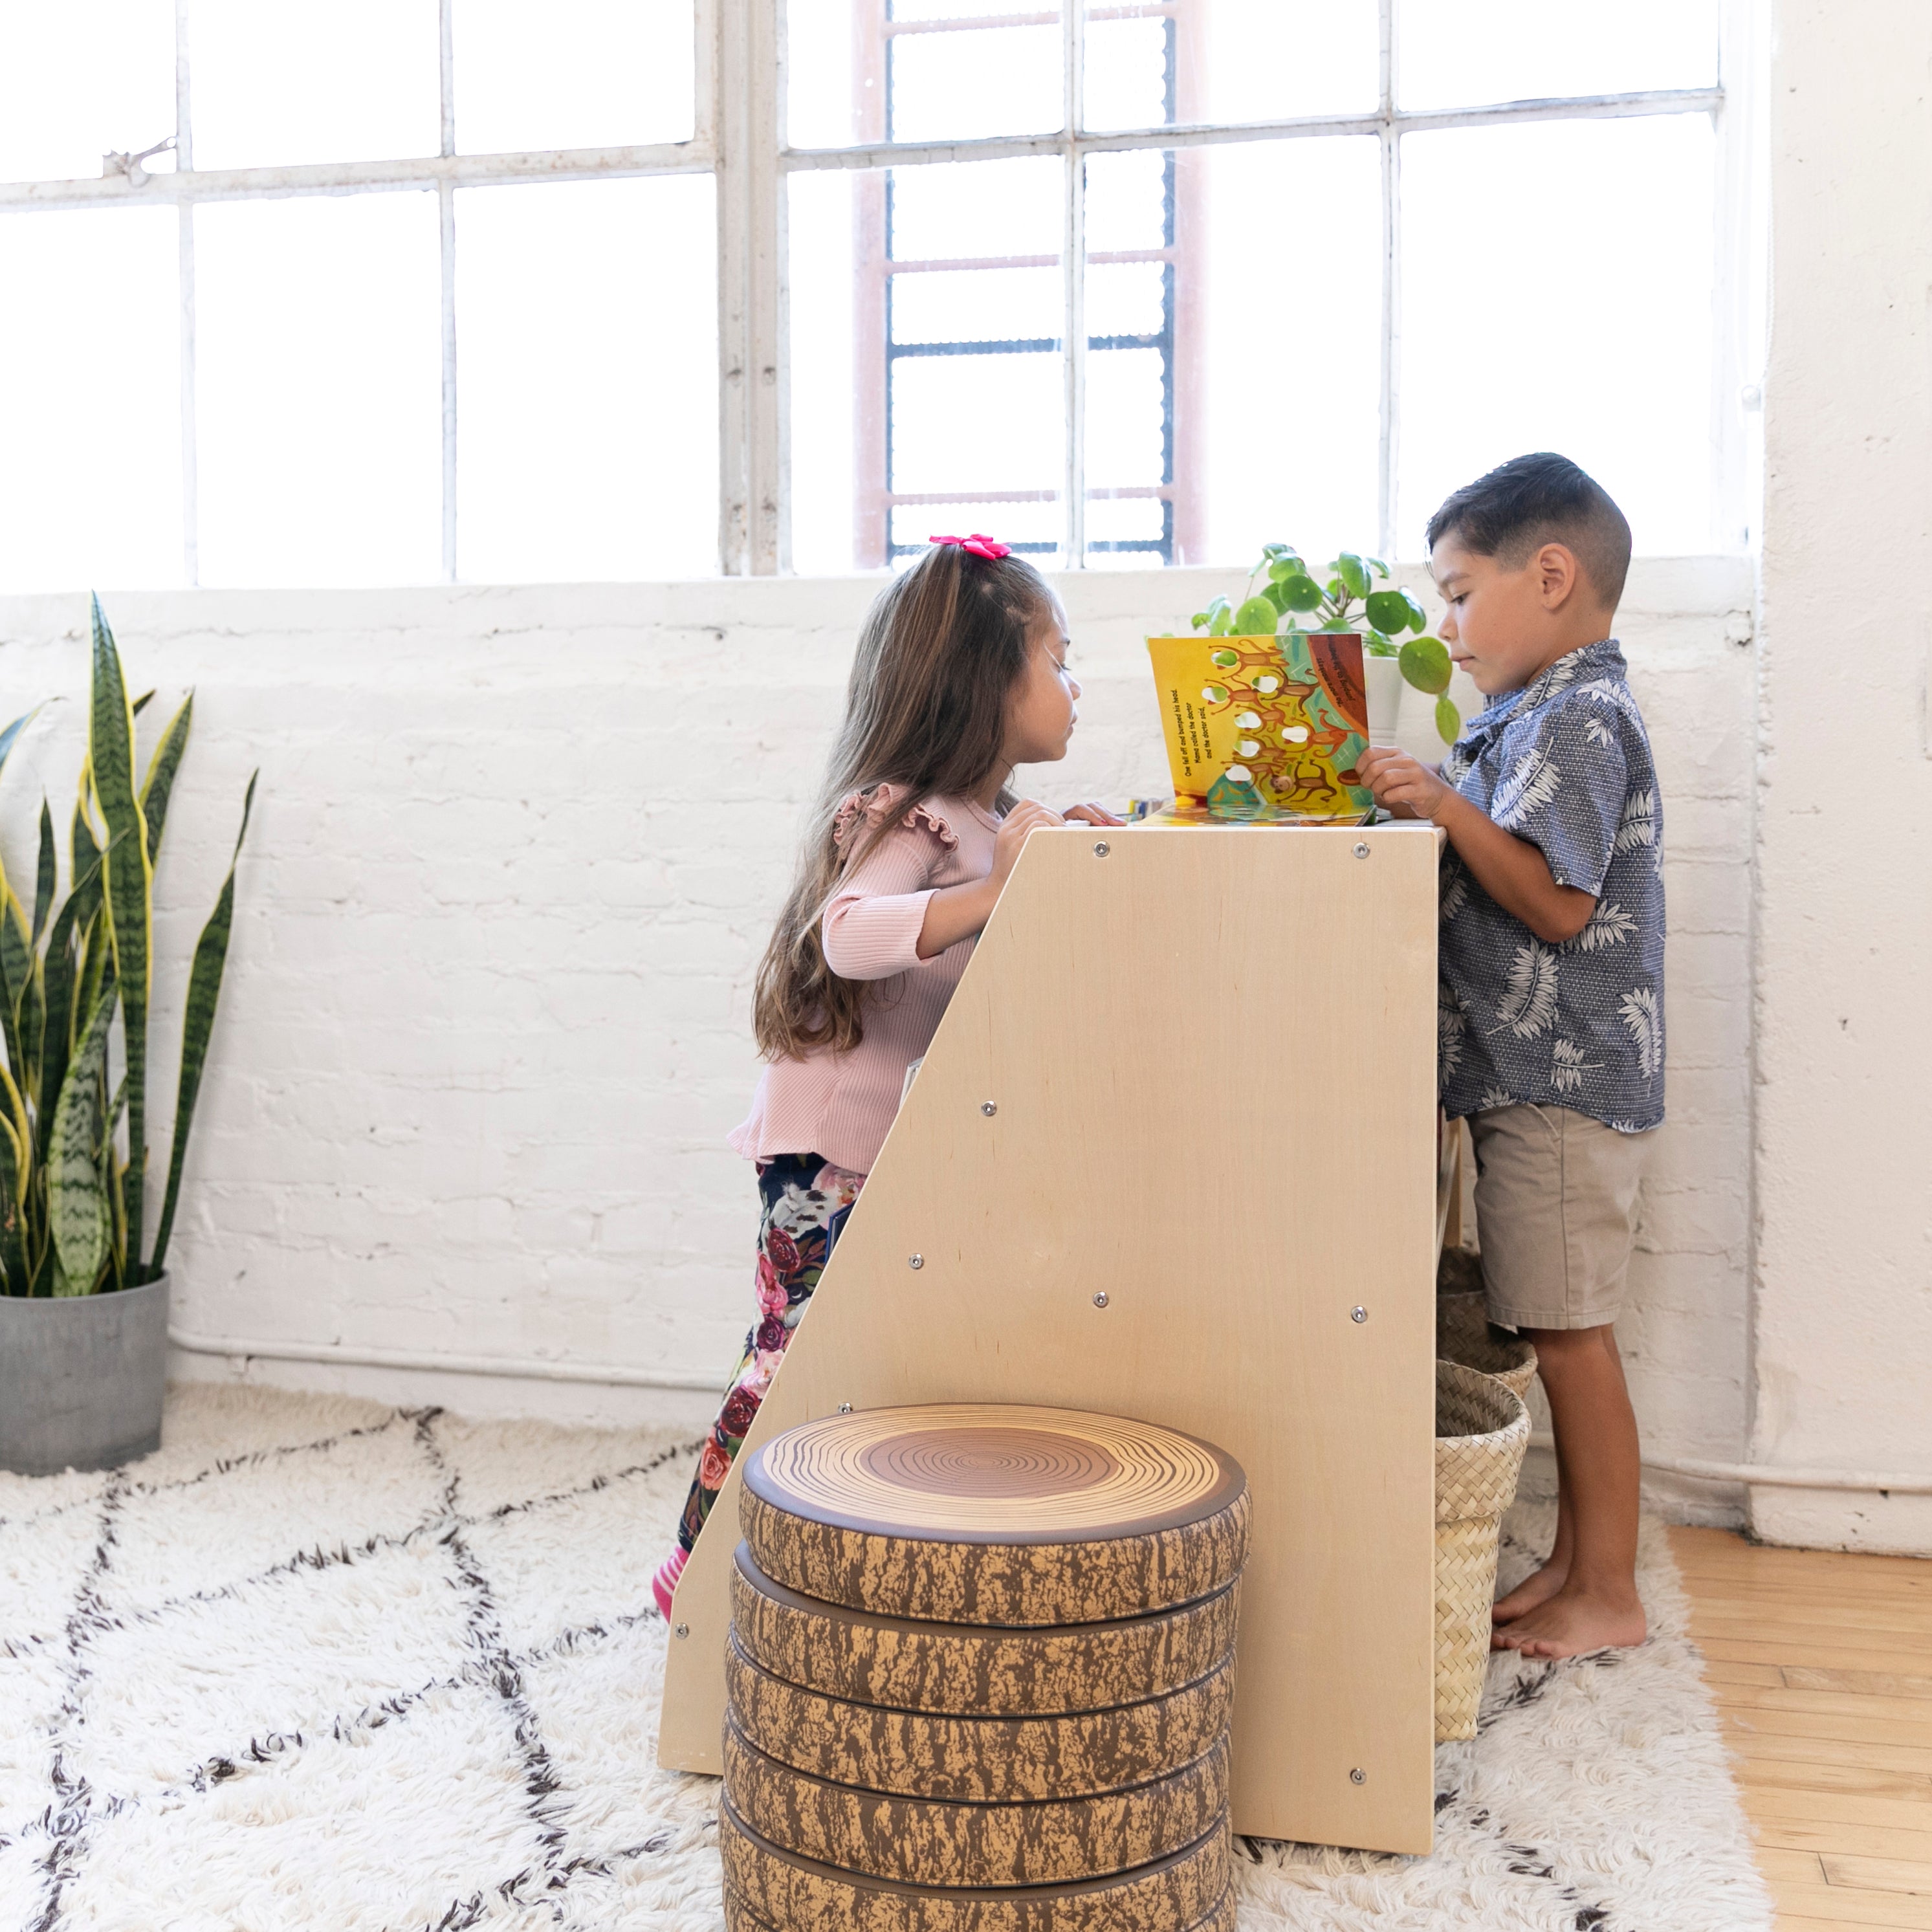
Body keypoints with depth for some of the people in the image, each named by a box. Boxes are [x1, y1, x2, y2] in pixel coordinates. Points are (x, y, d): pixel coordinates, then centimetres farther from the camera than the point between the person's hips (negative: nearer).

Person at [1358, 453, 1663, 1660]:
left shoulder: (1581, 720, -13)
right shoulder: (1529, 719, 18)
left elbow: (1559, 903, -20)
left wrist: (1448, 808, -23)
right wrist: (1424, 807, 11)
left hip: (1565, 1083, -10)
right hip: (1529, 1077, 10)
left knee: (1569, 1333, -2)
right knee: (1559, 1334, 14)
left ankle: (1609, 1594, 10)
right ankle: (1574, 1565, 24)